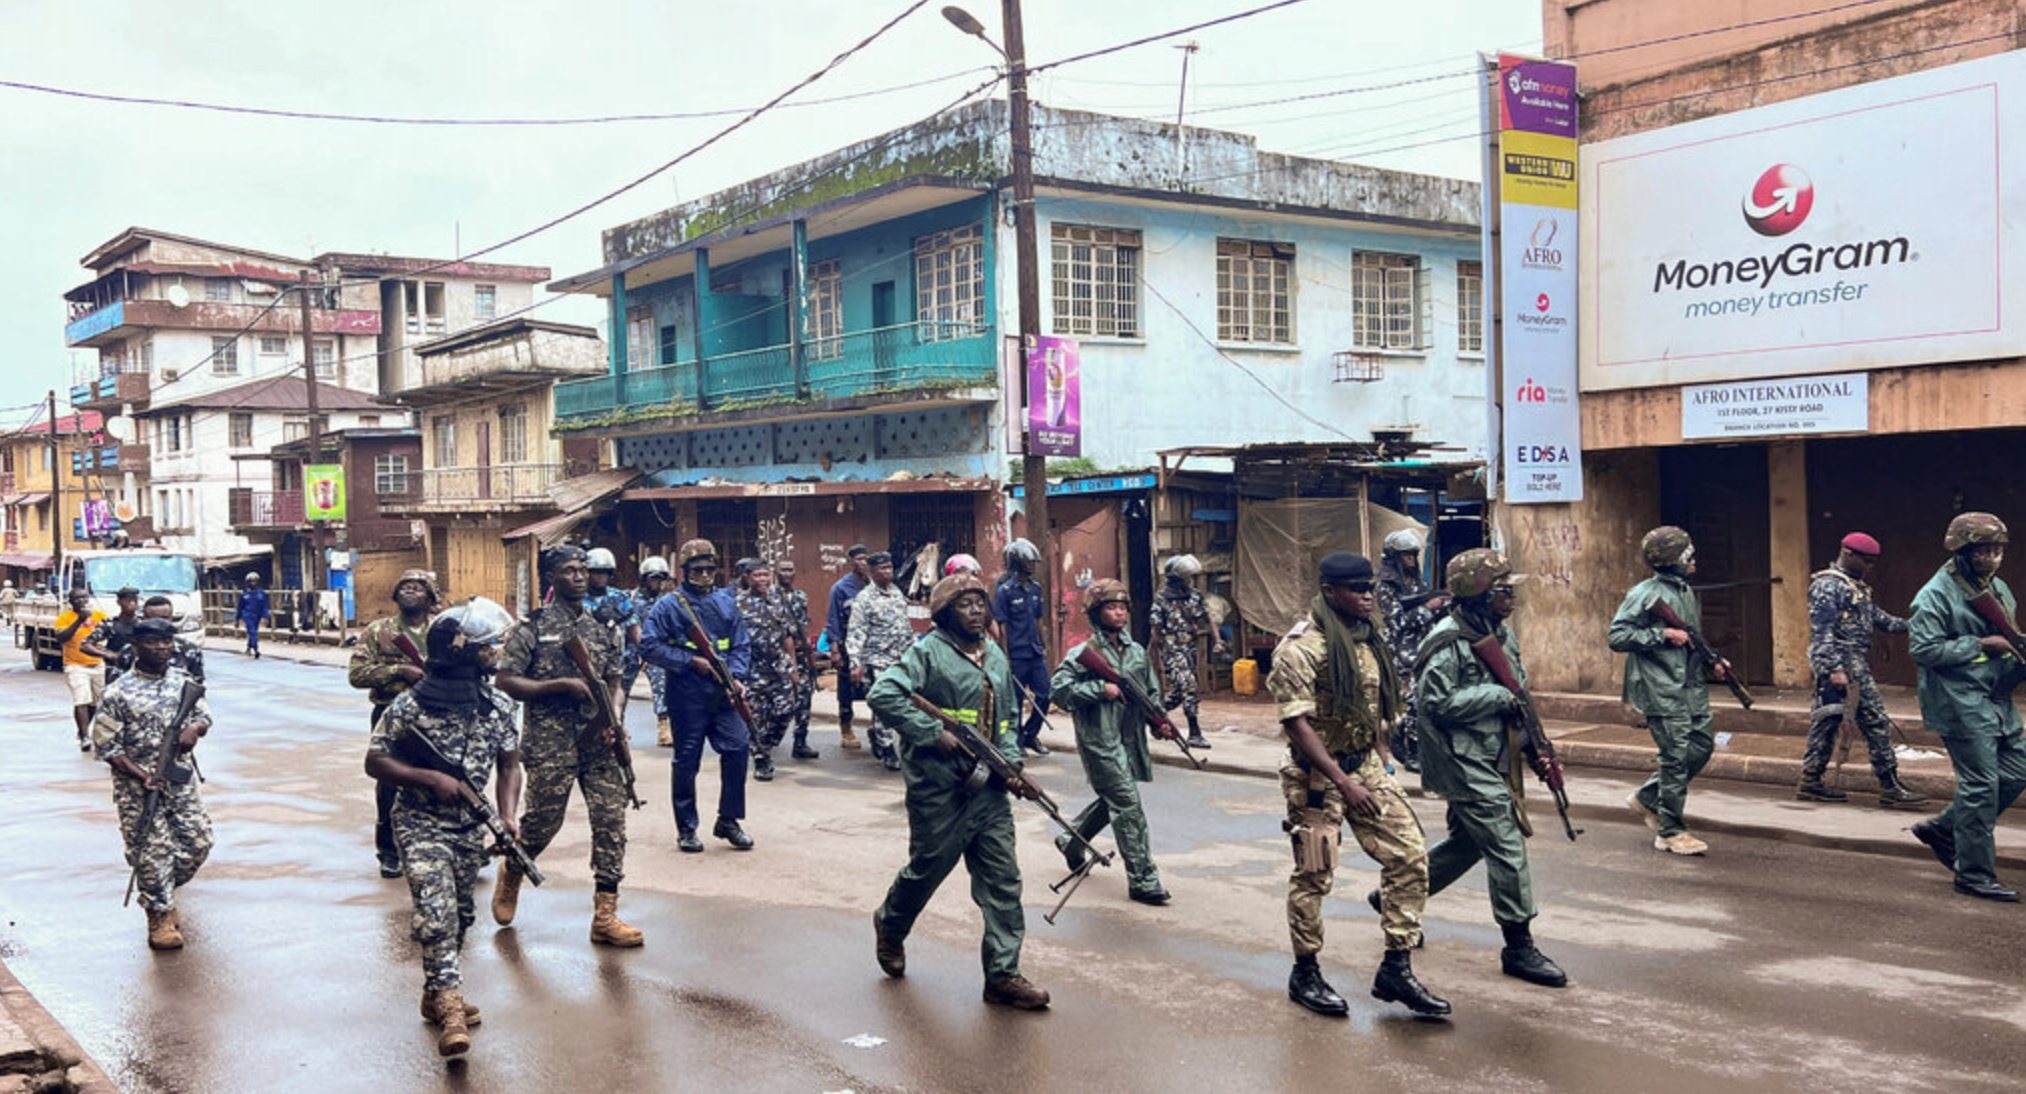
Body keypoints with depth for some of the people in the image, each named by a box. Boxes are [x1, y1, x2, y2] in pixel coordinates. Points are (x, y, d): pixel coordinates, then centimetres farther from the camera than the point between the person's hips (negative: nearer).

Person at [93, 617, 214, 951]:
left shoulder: (184, 680, 4)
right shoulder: (120, 692, -11)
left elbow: (204, 714, 13)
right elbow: (107, 747, -10)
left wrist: (195, 727, -12)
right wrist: (142, 776, -18)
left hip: (181, 780, 5)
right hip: (137, 787, -5)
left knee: (198, 842, 6)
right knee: (151, 851, -1)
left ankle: (165, 890, 32)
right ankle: (160, 915, 14)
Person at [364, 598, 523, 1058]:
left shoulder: (499, 707, -1)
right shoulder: (408, 706, -14)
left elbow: (509, 765, 7)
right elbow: (375, 762, -8)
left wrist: (508, 814, -9)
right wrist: (430, 778, -20)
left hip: (470, 829, 5)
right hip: (420, 825, -5)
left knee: (460, 915, 14)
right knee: (436, 910, -19)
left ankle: (436, 994, 34)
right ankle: (451, 1009, -22)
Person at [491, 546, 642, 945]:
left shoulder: (601, 628, 12)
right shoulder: (534, 627, -2)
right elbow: (506, 682, -8)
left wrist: (614, 719, -4)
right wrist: (563, 685, -16)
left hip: (598, 742, 4)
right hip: (549, 743, -4)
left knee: (611, 820, -3)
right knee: (543, 820, 3)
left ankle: (605, 916, 2)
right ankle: (510, 873, 36)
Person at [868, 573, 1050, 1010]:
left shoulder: (996, 658, 14)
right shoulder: (927, 653, -10)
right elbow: (882, 695, -22)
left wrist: (1011, 762, 5)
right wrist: (934, 733, -21)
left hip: (988, 789, 6)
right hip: (939, 790, -6)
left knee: (1003, 882, 2)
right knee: (927, 869, 10)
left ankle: (1003, 974, 8)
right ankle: (889, 927, 41)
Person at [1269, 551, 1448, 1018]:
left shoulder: (1368, 637, 8)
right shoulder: (1301, 647, -17)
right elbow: (1296, 725, -21)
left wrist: (1374, 760, 15)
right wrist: (1343, 782, -24)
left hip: (1366, 764, 7)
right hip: (1317, 774, -7)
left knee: (1410, 855, 0)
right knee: (1313, 876, 3)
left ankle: (1396, 970, 9)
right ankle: (1305, 974, 20)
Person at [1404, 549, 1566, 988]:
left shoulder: (1502, 635, 9)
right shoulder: (1449, 642, -19)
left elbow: (1517, 696, 17)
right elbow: (1436, 702, -23)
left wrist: (1534, 750, 8)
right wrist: (1498, 696, -20)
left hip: (1492, 761, 9)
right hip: (1464, 764, -9)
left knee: (1467, 842, 19)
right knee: (1507, 849, -8)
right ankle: (1519, 947, 3)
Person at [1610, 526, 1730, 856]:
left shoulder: (1687, 593, 14)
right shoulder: (1645, 594, -13)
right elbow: (1617, 636, -17)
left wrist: (1711, 661, 9)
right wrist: (1663, 634, -19)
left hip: (1691, 687, 8)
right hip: (1662, 690, -8)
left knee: (1702, 746, 10)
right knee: (1676, 757, -4)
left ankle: (1647, 798, 25)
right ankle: (1671, 832, 7)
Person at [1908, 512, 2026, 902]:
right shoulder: (1935, 596, -13)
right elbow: (1925, 649, -20)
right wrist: (1981, 646, -19)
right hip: (1961, 703, -9)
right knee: (1980, 784, -7)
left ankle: (1942, 828, 25)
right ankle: (1974, 873, 3)